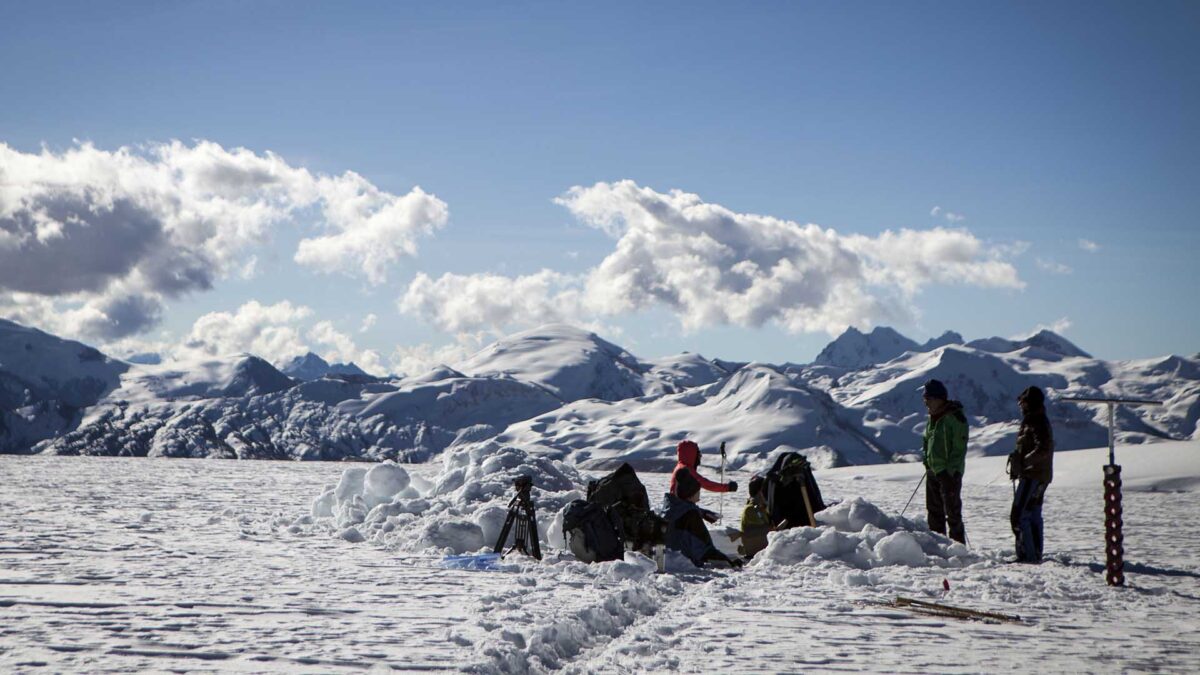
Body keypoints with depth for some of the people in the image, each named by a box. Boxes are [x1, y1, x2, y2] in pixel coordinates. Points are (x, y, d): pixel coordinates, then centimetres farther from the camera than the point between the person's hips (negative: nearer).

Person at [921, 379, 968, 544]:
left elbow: (959, 449, -17)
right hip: (933, 472, 8)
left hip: (949, 474, -8)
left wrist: (951, 473, -20)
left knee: (953, 512, -4)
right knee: (934, 511, 14)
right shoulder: (933, 418, 12)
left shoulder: (955, 418, -14)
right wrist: (927, 461, 14)